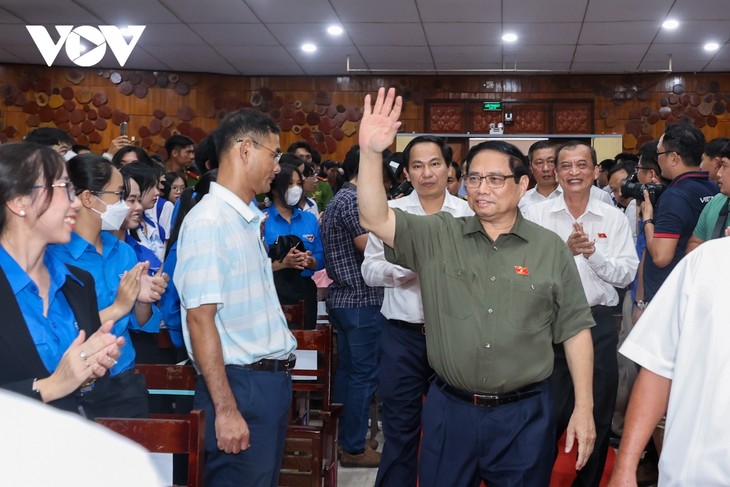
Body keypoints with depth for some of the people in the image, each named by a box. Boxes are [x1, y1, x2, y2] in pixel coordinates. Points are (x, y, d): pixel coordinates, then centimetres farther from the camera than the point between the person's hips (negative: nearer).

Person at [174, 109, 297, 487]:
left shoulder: (250, 218, 11)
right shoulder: (208, 221, -16)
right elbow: (200, 318, -20)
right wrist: (226, 410, -21)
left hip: (272, 379, 9)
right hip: (240, 384, -9)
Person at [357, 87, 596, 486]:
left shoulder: (550, 248, -1)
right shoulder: (437, 237, 0)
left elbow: (574, 330, 1)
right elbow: (375, 219, -13)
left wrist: (583, 409, -1)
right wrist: (371, 152, -26)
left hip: (524, 414, -1)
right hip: (449, 410, 1)